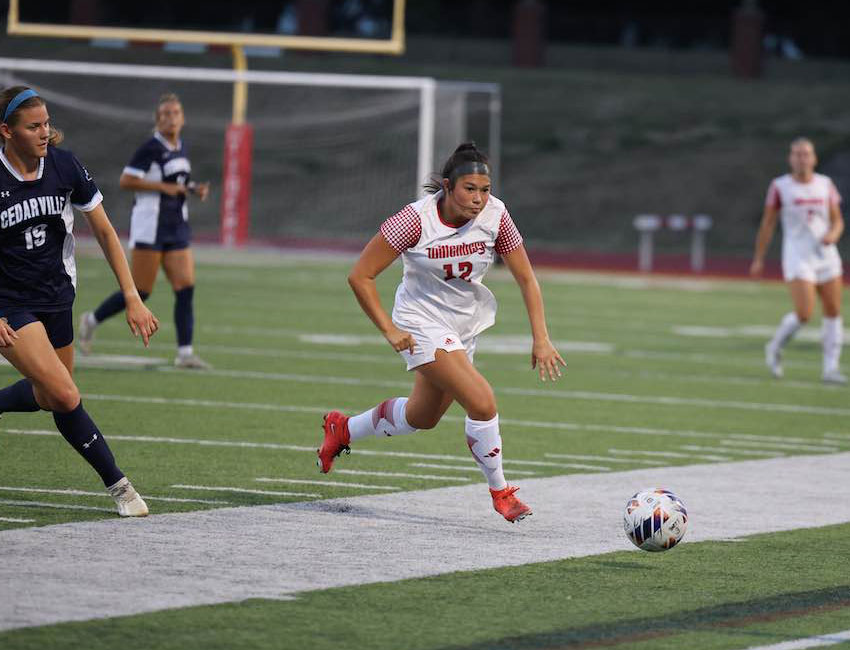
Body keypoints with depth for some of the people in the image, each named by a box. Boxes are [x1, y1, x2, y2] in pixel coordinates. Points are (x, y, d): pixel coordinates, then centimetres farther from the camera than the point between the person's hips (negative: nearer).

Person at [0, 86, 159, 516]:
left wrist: (133, 299, -6)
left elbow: (105, 232, -1)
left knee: (49, 396, 14)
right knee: (66, 398, -17)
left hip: (57, 296, 5)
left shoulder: (64, 167, -8)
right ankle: (117, 484, -4)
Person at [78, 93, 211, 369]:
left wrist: (194, 189, 7)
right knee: (141, 292, -5)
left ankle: (185, 352, -4)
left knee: (186, 288, -4)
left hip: (177, 227, 7)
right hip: (149, 228, -7)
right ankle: (92, 320, 16)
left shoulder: (181, 148, 13)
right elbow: (126, 181, -16)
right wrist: (166, 187, -18)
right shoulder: (151, 148, -12)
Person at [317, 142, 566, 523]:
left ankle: (342, 430, 46)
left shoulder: (495, 215, -14)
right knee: (482, 404, -20)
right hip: (424, 324, -6)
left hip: (467, 325, 6)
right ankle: (499, 491, 1)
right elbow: (360, 276, -18)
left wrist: (541, 339, -11)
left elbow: (525, 278, -4)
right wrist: (390, 331, -19)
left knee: (422, 417, 21)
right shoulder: (416, 220, -25)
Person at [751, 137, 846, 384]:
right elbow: (767, 223, 2)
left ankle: (831, 368, 10)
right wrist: (758, 259, 3)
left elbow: (837, 221, 10)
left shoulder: (826, 185, 5)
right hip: (797, 258, -4)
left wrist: (833, 234, -13)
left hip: (826, 255, 4)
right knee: (804, 314, -15)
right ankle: (775, 348, 13)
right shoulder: (780, 186, -5)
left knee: (833, 312, 1)